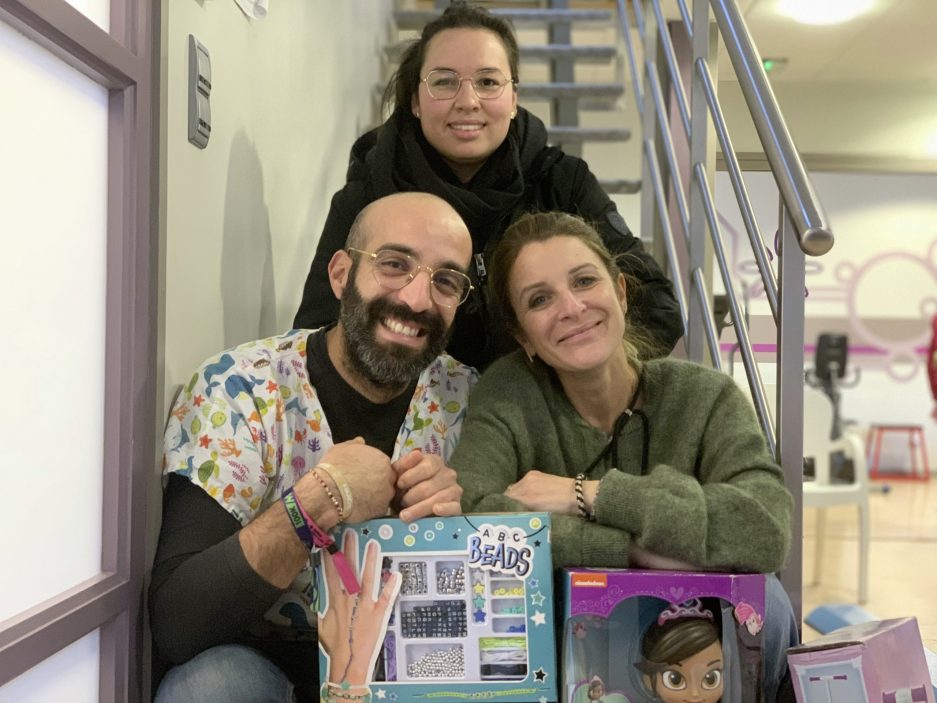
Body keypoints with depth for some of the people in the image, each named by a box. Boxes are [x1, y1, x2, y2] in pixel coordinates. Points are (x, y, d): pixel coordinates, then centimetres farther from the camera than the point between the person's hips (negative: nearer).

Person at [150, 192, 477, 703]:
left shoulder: (463, 397, -7)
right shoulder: (236, 390, -17)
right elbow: (174, 626, -23)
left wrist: (462, 514, -22)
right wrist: (317, 503, -34)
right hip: (262, 658, -2)